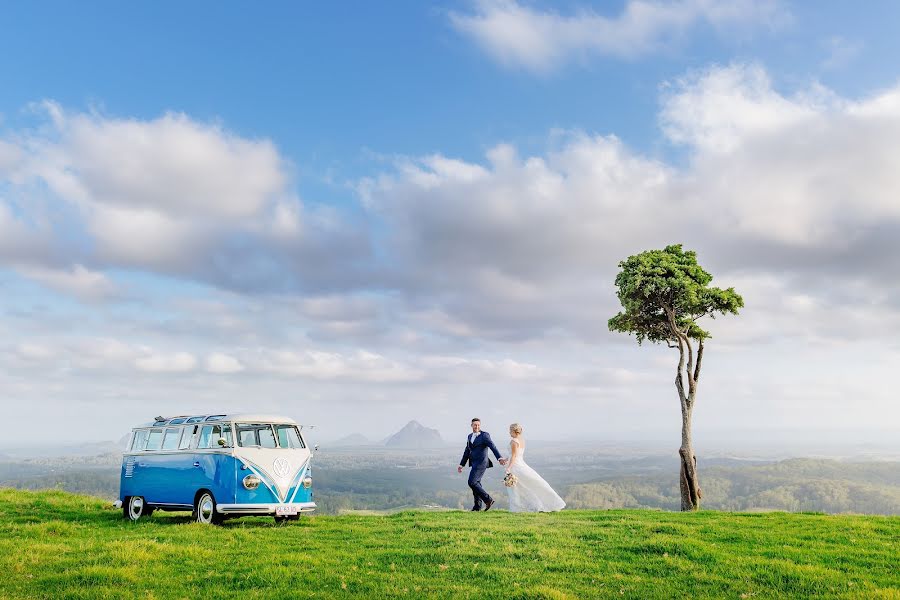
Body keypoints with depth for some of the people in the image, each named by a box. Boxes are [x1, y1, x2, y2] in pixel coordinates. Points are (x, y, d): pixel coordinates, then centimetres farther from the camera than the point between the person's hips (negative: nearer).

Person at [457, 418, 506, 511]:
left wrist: (499, 458, -31)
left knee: (472, 482, -14)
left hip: (481, 463, -8)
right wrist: (461, 464, 22)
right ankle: (477, 506, 17)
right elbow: (467, 451, 22)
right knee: (476, 483, 10)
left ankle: (488, 499, -7)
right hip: (474, 464, 8)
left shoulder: (484, 435, -7)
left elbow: (493, 447, -18)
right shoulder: (470, 436, 16)